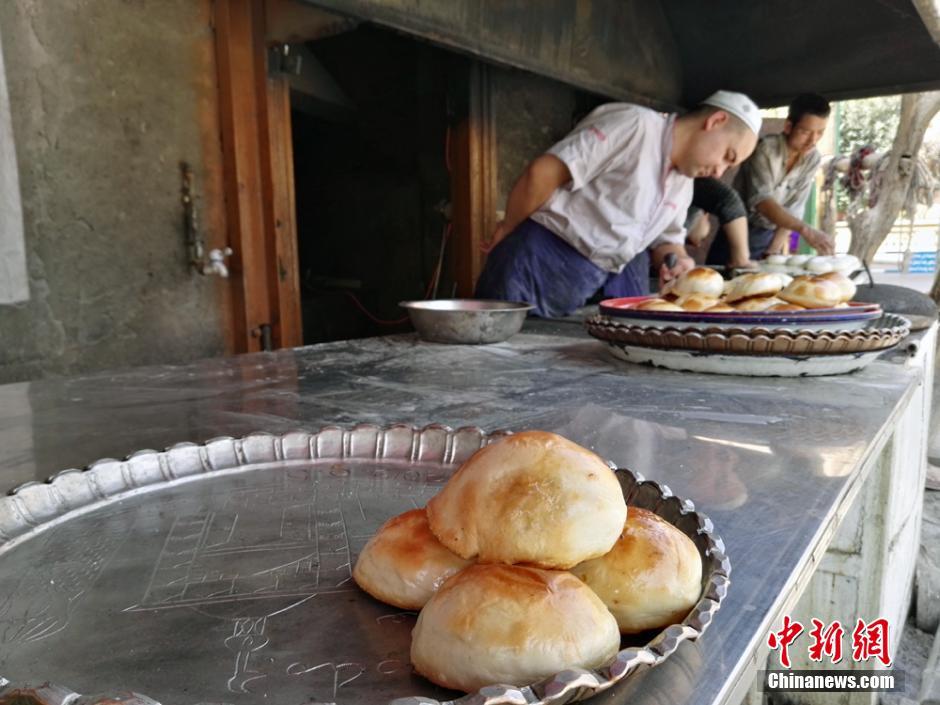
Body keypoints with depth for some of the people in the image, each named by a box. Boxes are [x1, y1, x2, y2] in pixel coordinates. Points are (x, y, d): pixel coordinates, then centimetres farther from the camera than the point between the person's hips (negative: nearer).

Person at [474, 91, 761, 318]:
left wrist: (678, 260, -2)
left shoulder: (684, 183, 13)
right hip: (543, 262, -8)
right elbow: (543, 173, -21)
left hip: (603, 283, 8)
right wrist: (508, 230, -9)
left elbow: (666, 240, 23)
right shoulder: (635, 124, -16)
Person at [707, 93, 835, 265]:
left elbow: (794, 208, -5)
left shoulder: (812, 158, -5)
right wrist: (805, 229, -42)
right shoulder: (765, 149, -19)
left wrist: (775, 250, -16)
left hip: (770, 236, 4)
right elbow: (761, 201, -31)